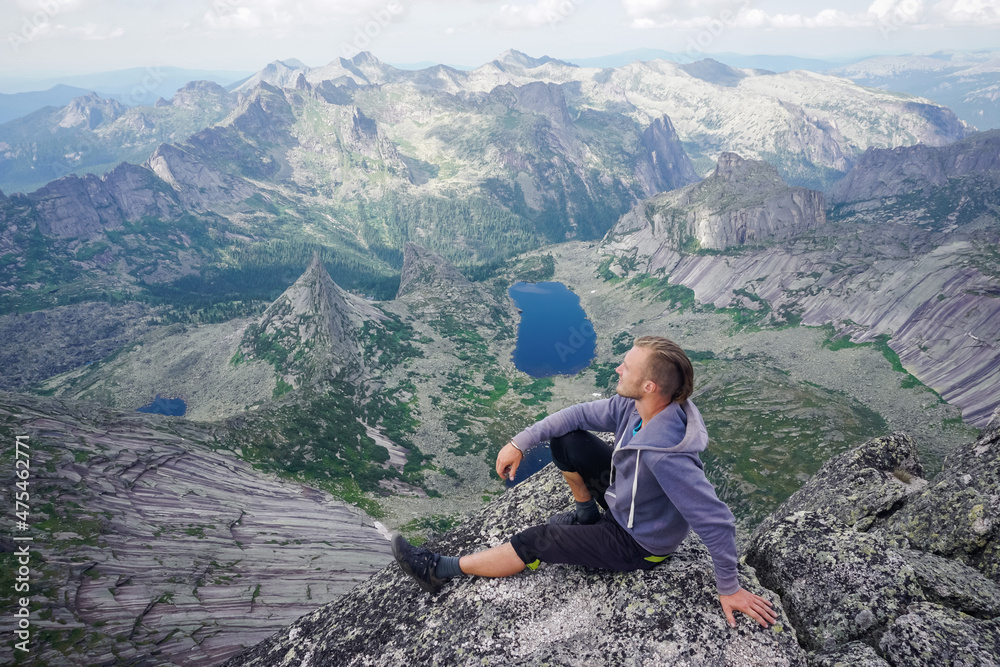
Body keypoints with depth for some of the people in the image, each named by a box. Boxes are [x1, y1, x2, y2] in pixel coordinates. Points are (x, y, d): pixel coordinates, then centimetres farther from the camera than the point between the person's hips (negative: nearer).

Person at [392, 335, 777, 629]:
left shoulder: (667, 455, -43)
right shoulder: (633, 407, -18)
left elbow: (716, 522, -36)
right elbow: (580, 414, -6)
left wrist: (729, 588, -21)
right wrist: (520, 442, -12)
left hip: (638, 545, -7)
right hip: (623, 495, 7)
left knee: (536, 543, -7)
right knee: (565, 439, -1)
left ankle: (442, 570, 9)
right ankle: (587, 512, 23)